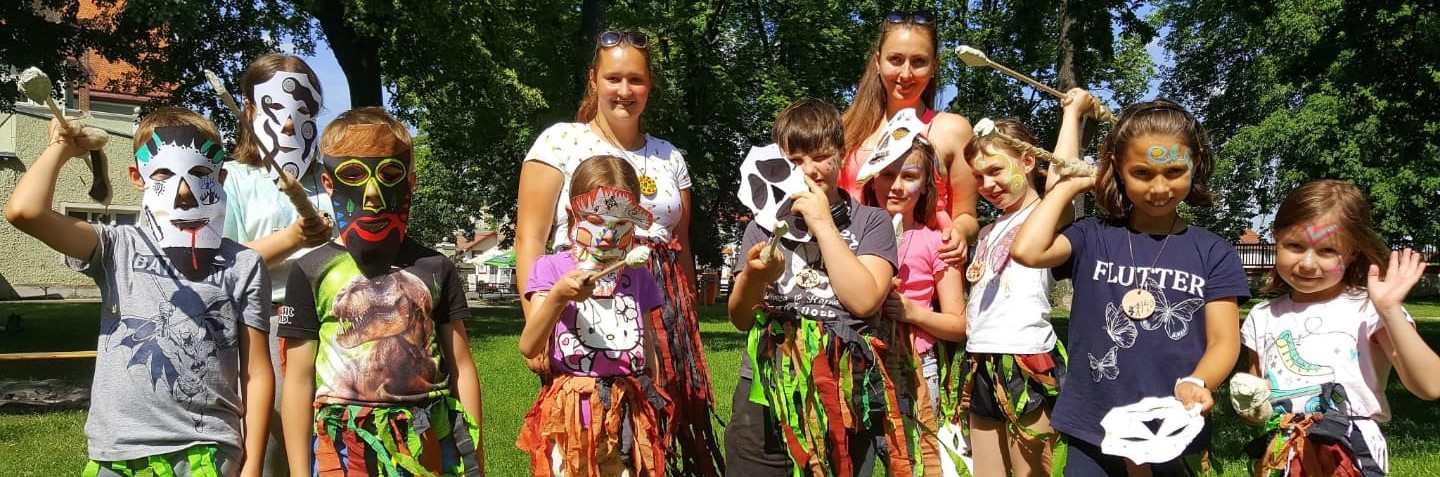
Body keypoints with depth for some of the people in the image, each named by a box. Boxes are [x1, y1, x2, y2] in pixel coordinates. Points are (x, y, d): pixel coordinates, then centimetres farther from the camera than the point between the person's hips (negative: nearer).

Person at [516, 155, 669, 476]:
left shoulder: (639, 278, 7)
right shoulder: (552, 268, -2)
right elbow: (529, 349, -11)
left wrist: (652, 413, 13)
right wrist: (558, 296, -25)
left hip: (629, 414, 3)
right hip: (571, 411, -2)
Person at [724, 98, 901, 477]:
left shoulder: (871, 221, 5)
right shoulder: (764, 224, 10)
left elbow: (864, 300, -11)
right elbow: (740, 319, 8)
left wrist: (823, 224, -7)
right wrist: (752, 278, -14)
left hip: (841, 397, -1)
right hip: (765, 393, 2)